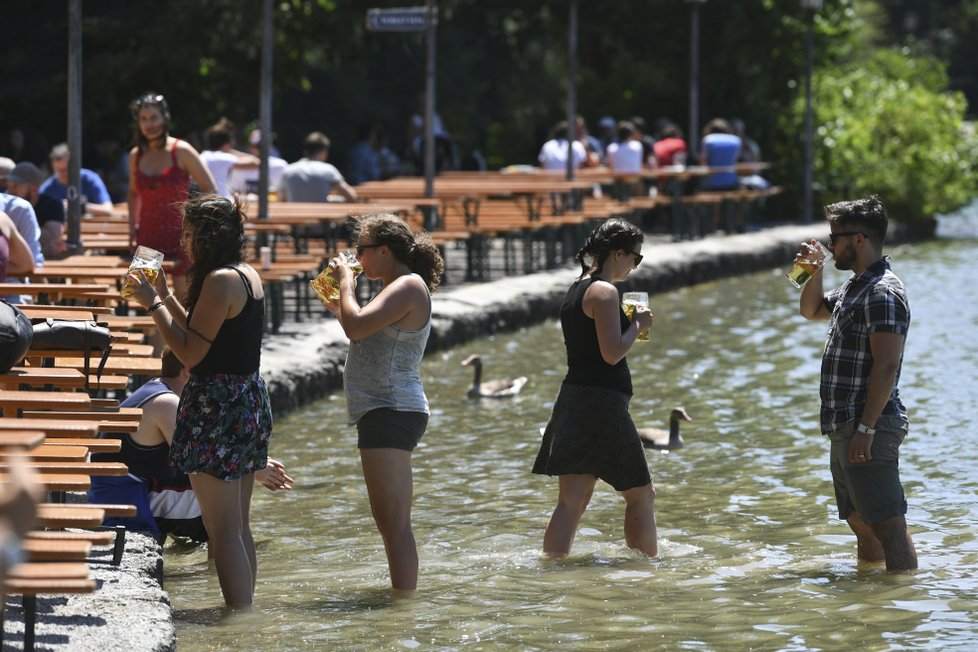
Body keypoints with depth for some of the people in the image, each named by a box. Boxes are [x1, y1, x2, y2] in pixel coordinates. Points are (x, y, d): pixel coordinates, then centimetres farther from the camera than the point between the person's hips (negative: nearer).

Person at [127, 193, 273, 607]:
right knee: (239, 526, 15)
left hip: (216, 405, -10)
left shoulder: (218, 281, -18)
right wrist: (166, 297, 18)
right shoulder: (249, 276, 11)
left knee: (223, 530, -6)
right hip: (250, 398, 10)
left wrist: (153, 305, -11)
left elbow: (190, 353, -18)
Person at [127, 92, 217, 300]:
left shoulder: (181, 151, -7)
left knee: (184, 299, -2)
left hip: (180, 236, -4)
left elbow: (209, 188, -3)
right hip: (148, 236, 4)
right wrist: (132, 224, 10)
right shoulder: (136, 156, 8)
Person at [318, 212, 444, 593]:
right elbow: (366, 338, 30)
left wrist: (345, 282, -10)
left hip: (392, 414, -11)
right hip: (384, 414, 11)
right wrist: (337, 307, 21)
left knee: (395, 525, -15)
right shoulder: (398, 288, 21)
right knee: (391, 524, 16)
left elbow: (357, 327, -25)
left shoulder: (408, 286, -12)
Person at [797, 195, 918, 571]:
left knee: (887, 525, -12)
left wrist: (865, 430, -25)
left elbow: (886, 367, -22)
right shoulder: (853, 288, 16)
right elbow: (811, 311, 35)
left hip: (870, 431, -11)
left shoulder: (883, 293, -16)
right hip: (845, 428, 11)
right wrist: (814, 272, 16)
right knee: (861, 523, 17)